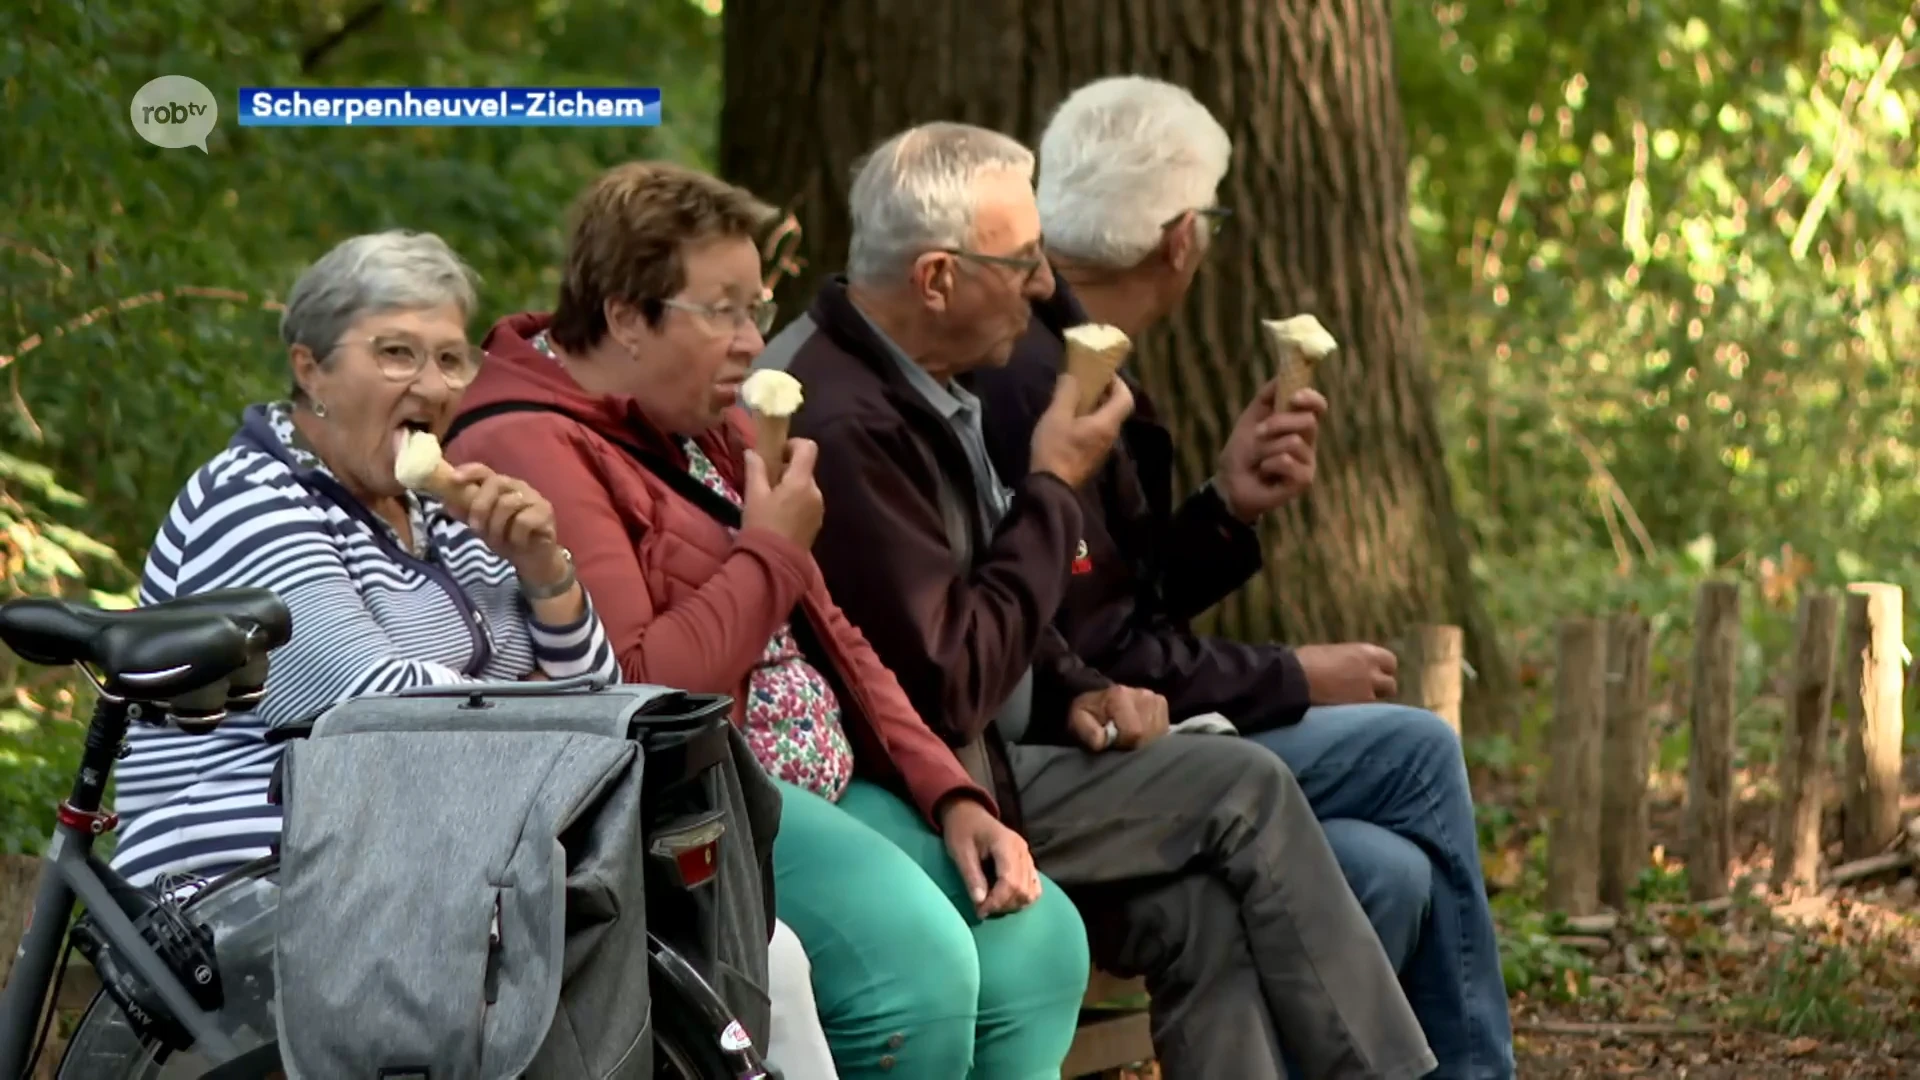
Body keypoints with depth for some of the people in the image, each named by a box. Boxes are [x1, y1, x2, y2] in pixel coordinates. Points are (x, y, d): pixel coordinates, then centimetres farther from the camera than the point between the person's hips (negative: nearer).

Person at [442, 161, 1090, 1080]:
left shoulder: (708, 429, 19)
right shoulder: (531, 452, -13)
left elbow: (823, 634, 20)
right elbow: (630, 694, -24)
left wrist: (949, 796, 6)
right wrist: (770, 552, -10)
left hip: (823, 780, 10)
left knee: (1035, 936, -11)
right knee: (920, 961, -28)